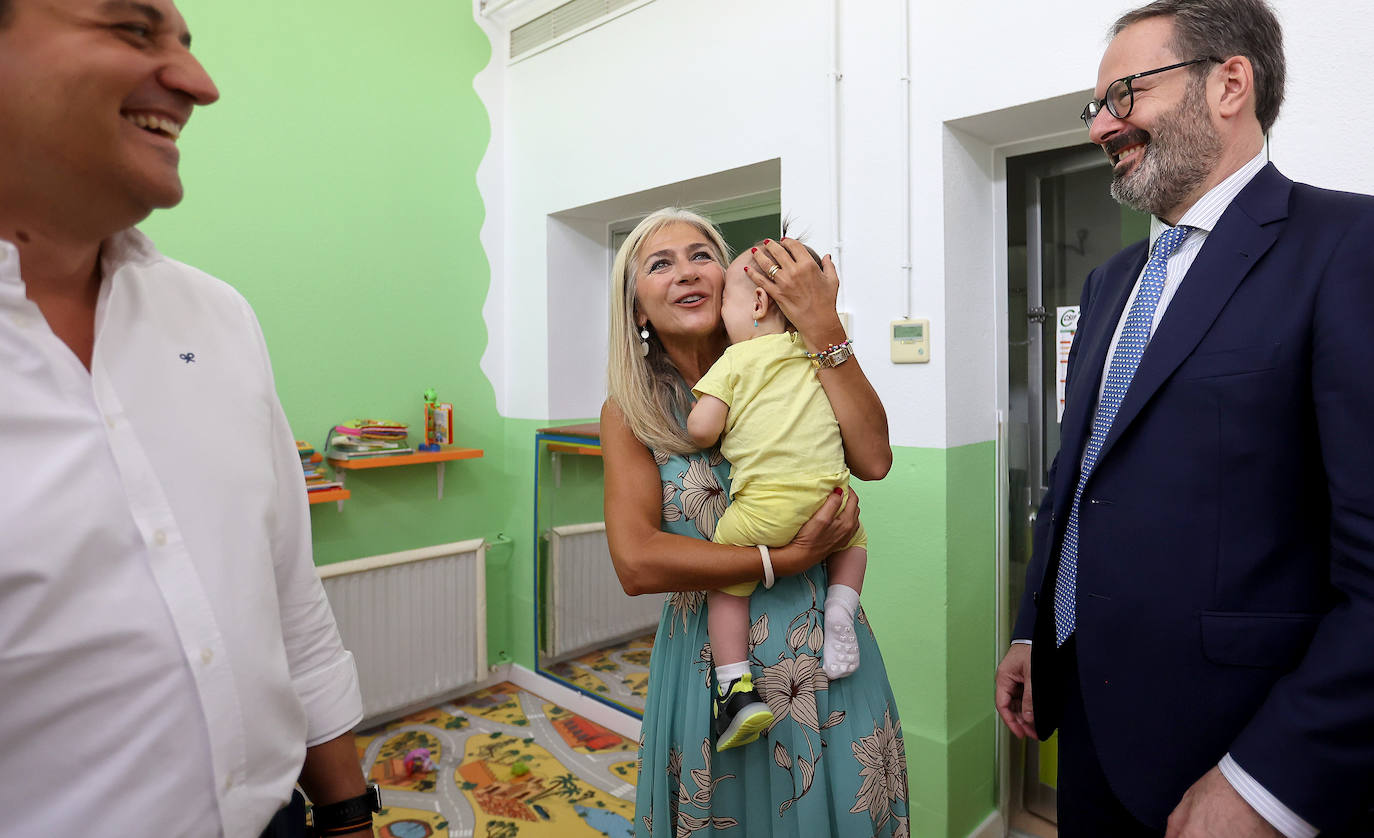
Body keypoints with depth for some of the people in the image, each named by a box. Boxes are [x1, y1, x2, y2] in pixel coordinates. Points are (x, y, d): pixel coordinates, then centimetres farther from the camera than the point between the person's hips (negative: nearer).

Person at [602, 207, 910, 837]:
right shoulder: (630, 411, -6)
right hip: (710, 661, -1)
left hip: (824, 655, 2)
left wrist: (823, 329, -19)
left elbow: (873, 459, -17)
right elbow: (636, 562, -16)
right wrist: (785, 559, -19)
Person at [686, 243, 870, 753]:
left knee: (725, 581, 13)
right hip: (829, 495, 4)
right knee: (854, 536, 34)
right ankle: (841, 603, 11)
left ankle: (736, 688, 5)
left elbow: (701, 428, -6)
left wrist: (708, 441, 17)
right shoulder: (821, 352, 15)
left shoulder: (736, 359, 2)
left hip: (763, 506, -4)